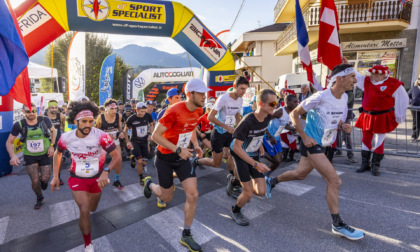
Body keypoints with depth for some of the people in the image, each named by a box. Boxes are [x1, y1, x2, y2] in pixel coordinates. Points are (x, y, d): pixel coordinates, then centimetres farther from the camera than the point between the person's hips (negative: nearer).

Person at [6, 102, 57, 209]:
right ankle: (39, 198, 29)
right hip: (30, 156, 0)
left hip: (44, 154, 0)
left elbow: (53, 131, 5)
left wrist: (52, 145, -6)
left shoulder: (44, 120, -15)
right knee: (35, 181, -1)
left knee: (45, 179, -3)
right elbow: (9, 142, -4)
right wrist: (13, 156, -21)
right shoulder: (19, 125, -14)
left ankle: (43, 179, 37)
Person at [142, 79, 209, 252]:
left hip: (182, 157, 5)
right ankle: (150, 184, 46)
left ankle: (186, 236, 15)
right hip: (165, 157, -5)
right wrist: (178, 150, -30)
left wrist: (196, 145, 0)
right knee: (167, 198, 11)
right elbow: (155, 136, -25)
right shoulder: (174, 111, -28)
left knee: (193, 195, -4)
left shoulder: (199, 110, -5)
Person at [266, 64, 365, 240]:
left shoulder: (344, 98, 4)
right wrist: (304, 137, -19)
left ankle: (272, 181, 44)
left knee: (300, 174, 20)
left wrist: (343, 126, -4)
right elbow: (294, 114, -14)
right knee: (335, 181, -10)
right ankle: (338, 225, 6)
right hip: (311, 143, -9)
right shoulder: (321, 97, -20)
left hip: (323, 145, 9)